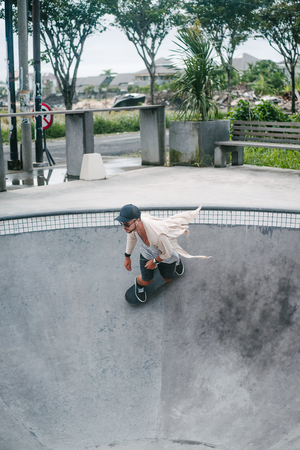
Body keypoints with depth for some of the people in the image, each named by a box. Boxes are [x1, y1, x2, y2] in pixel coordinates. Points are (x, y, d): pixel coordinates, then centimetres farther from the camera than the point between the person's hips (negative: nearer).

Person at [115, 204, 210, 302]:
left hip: (166, 256, -3)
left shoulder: (157, 235, -52)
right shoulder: (131, 224, -34)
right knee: (146, 281, 15)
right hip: (147, 253, 3)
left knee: (167, 279, 27)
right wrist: (127, 256, 4)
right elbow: (132, 235, -6)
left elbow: (167, 253, -29)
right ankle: (138, 282, 51)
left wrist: (155, 262, -11)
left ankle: (176, 259, 54)